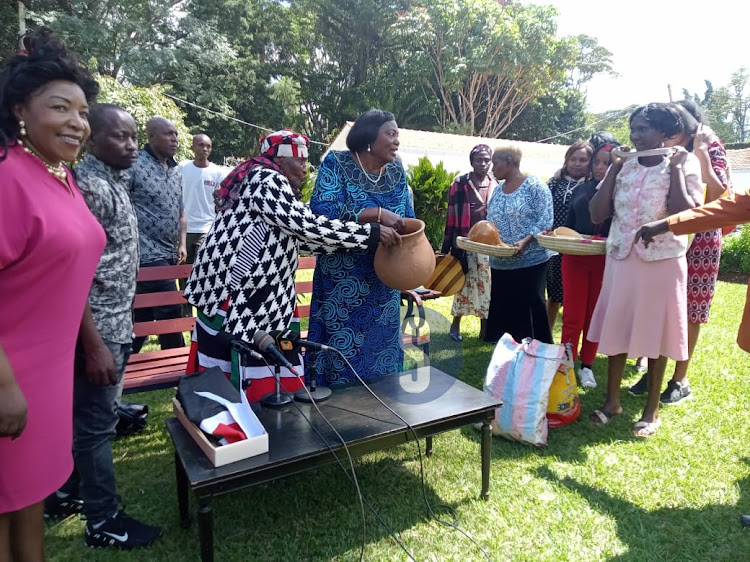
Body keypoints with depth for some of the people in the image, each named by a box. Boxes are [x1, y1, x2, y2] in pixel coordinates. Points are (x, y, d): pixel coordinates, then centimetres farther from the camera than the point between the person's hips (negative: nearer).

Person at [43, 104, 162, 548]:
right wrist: (94, 345, -23)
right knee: (96, 423, 4)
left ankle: (66, 495, 38)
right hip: (98, 331, -9)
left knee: (87, 417, 20)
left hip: (115, 326, 9)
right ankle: (103, 521, 20)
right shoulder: (86, 183, -18)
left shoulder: (115, 181, 11)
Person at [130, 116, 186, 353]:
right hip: (148, 255, -8)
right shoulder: (135, 165, -9)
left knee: (143, 316, 16)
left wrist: (182, 244, 11)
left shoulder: (176, 170, 15)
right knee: (170, 315, -7)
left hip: (168, 256, 8)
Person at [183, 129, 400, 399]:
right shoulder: (266, 179, -10)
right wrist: (372, 232, -17)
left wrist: (366, 238, 7)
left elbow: (298, 237, 13)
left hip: (246, 295, 10)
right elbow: (306, 226, -22)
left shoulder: (269, 184, 19)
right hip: (231, 294, -10)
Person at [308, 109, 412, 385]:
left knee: (381, 347, 15)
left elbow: (408, 217, 10)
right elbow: (322, 211, -24)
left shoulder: (396, 170, 5)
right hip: (342, 282, -5)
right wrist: (378, 213, -30)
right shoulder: (336, 163, -10)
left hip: (384, 281, 5)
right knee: (341, 348, 4)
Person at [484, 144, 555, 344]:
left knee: (531, 306, 1)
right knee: (502, 307, 10)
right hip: (500, 262, 7)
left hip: (531, 260, -6)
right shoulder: (498, 190, 13)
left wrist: (525, 241, -27)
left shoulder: (535, 186, -7)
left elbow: (544, 221, -14)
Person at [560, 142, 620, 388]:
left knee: (595, 315, 7)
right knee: (572, 315, 0)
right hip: (575, 258, 2)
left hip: (605, 260, -2)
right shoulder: (580, 190, 12)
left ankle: (586, 366, 20)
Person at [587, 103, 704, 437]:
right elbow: (597, 214, -4)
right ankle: (612, 400, 25)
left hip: (662, 261, -3)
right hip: (621, 259, 4)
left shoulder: (683, 167, -5)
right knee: (615, 328, 9)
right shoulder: (624, 167, 4)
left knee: (655, 334, 6)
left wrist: (675, 167, -15)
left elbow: (686, 214, -21)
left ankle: (652, 410, 21)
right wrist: (613, 169, -5)